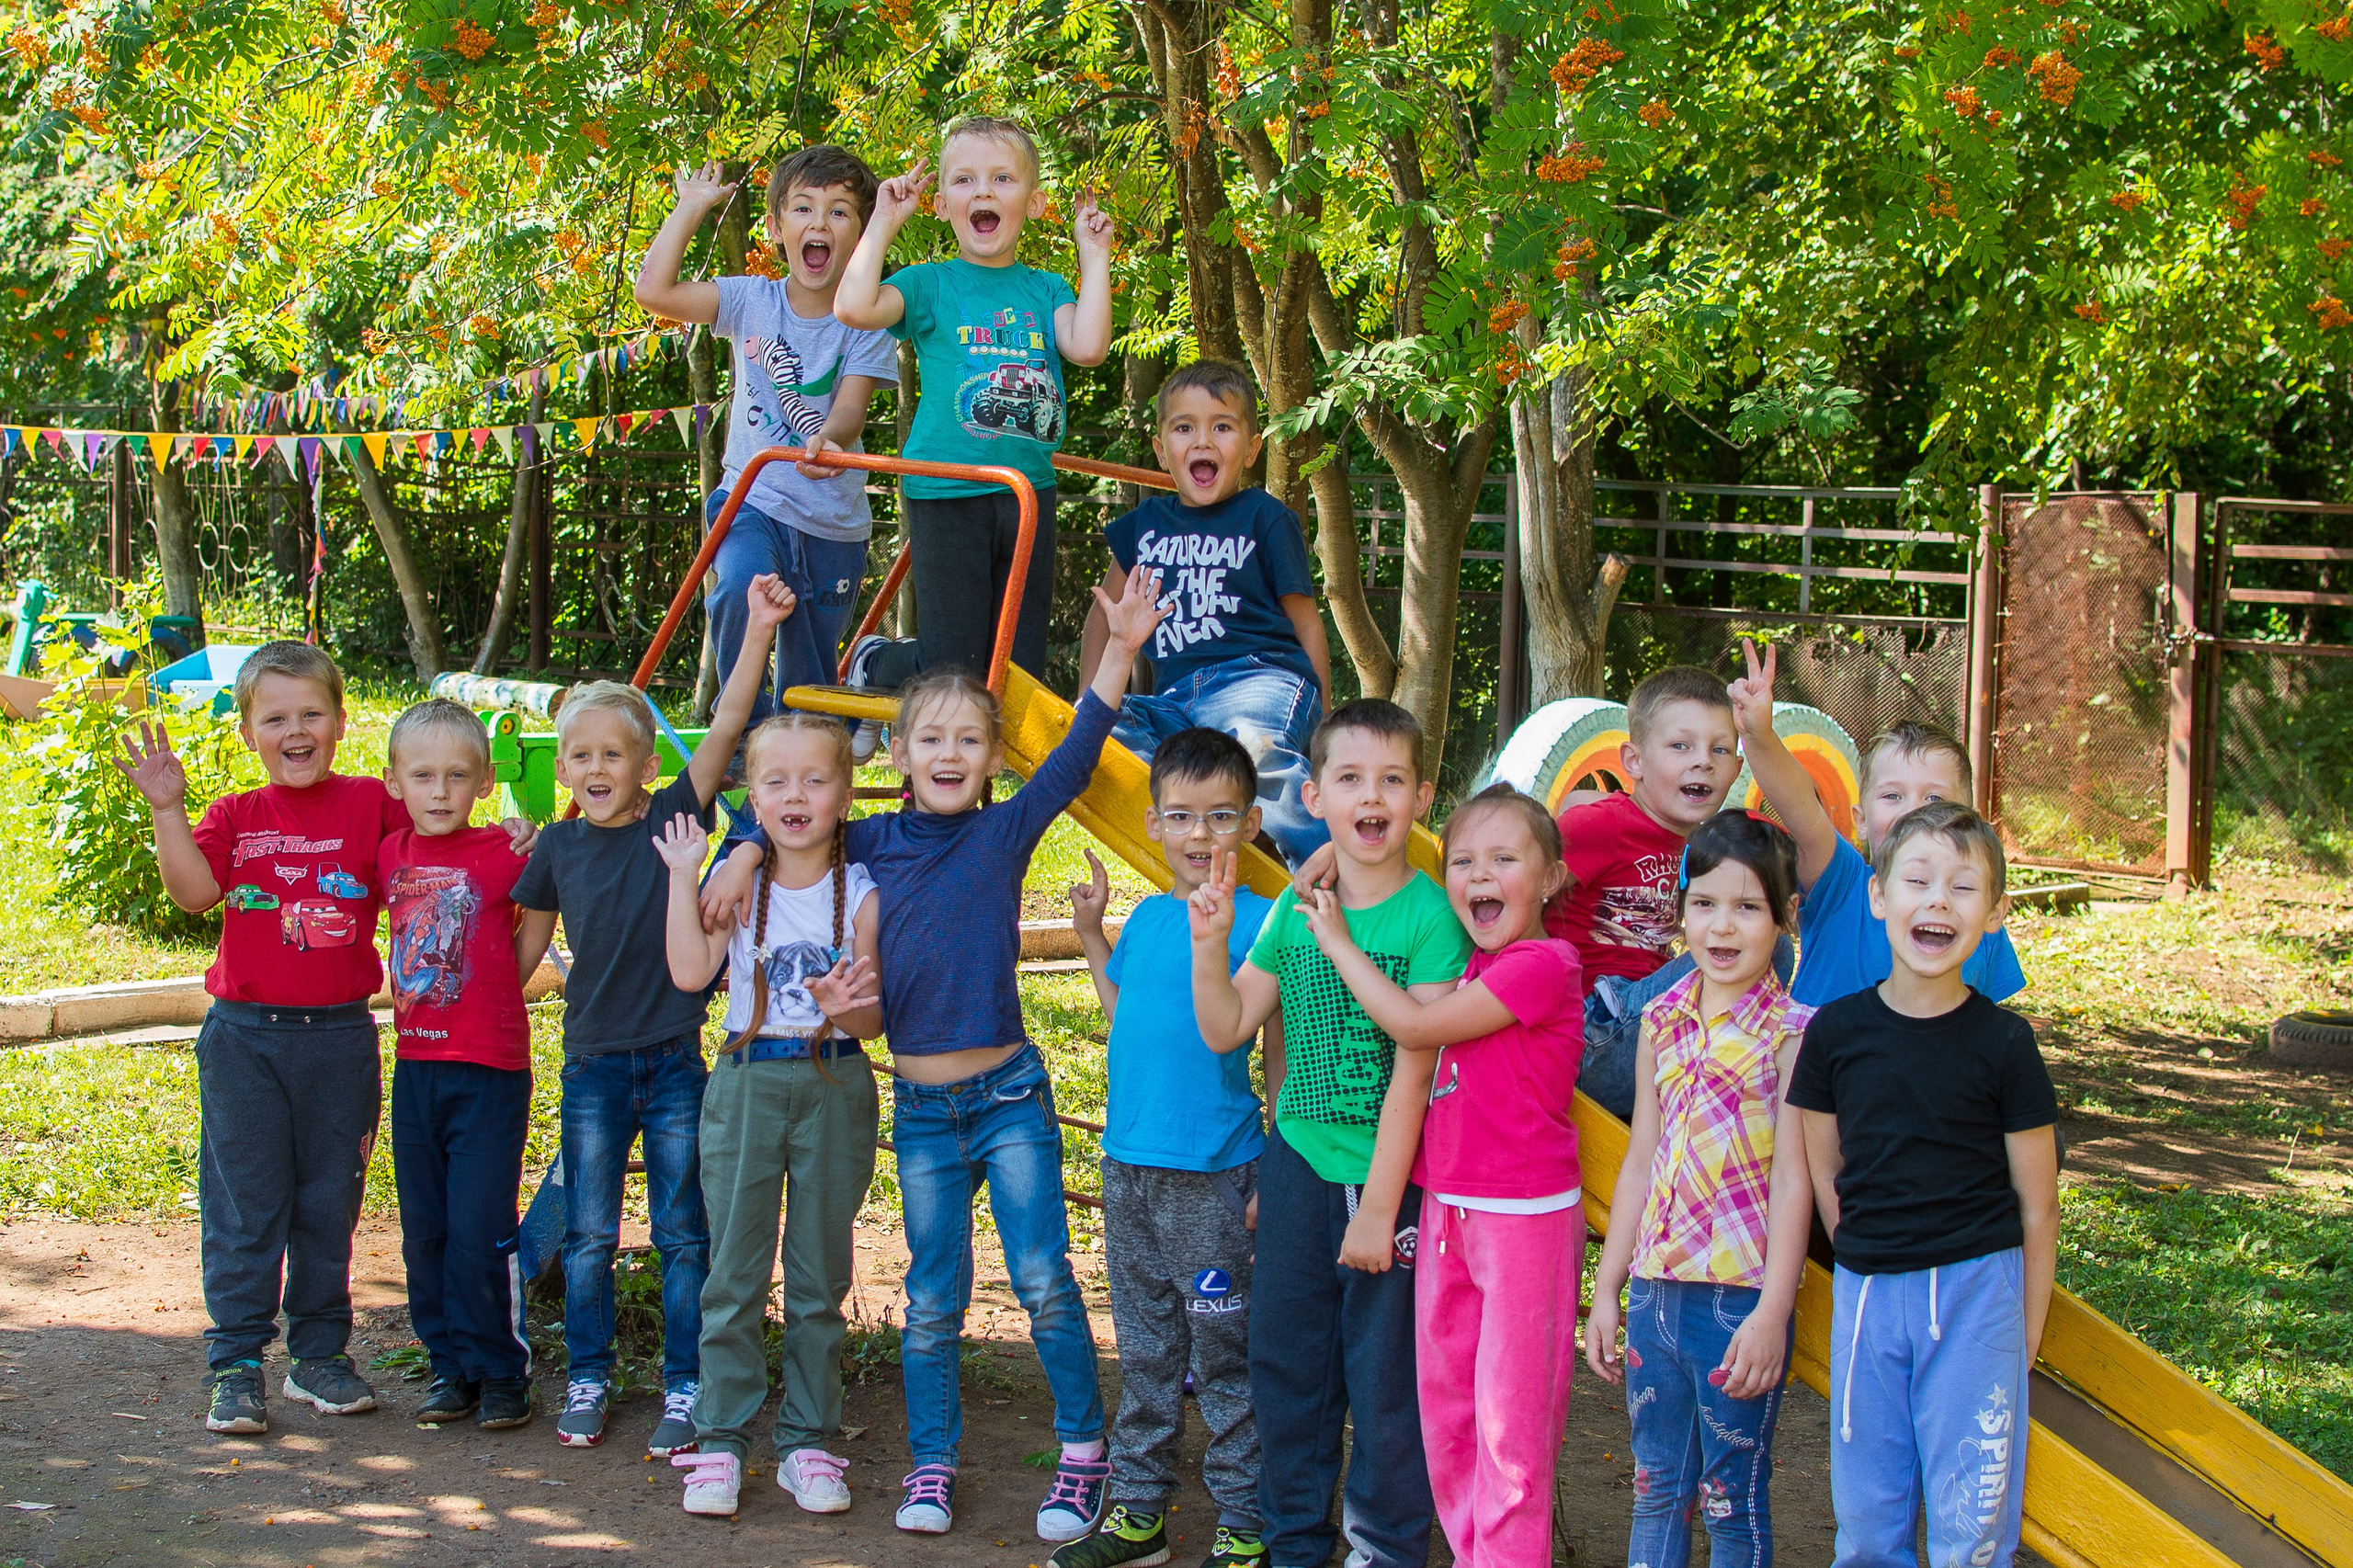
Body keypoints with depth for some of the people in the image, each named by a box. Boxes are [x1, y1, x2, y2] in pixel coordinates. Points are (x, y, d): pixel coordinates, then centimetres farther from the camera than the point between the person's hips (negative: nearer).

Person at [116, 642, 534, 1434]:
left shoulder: (371, 805, 2)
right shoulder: (234, 817, 3)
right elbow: (193, 889, -12)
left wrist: (503, 839, -7)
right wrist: (167, 807, -21)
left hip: (339, 1036, 1)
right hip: (244, 1038, -1)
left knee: (329, 1203, 10)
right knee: (245, 1203, 2)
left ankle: (319, 1353, 22)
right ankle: (236, 1365, 8)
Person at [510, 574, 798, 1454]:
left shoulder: (674, 818, -5)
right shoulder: (558, 847, 2)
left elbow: (726, 726, -16)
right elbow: (527, 945, 14)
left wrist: (758, 630, -25)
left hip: (675, 1063, -2)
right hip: (593, 1064, 2)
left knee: (684, 1237, 5)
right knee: (589, 1235, 8)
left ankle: (685, 1390, 13)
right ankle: (587, 1381, 20)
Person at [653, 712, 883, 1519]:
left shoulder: (861, 892, -1)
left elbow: (872, 1020, -1)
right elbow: (690, 971, -14)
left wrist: (842, 1006, -23)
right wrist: (683, 876, -12)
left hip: (834, 1089, 0)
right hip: (746, 1084, 0)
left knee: (819, 1280, 7)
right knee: (734, 1276, 2)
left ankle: (808, 1440, 16)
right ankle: (721, 1440, 10)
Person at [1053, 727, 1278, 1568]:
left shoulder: (1259, 922, -9)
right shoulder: (1147, 917, 9)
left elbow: (1280, 1058, -8)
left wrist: (1276, 1176, -14)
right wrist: (1091, 934, 18)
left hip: (1212, 1177, -6)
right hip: (1129, 1165, 6)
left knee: (1225, 1356, 1)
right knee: (1145, 1353, 14)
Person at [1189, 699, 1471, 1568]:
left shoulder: (1430, 915, -12)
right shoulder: (1292, 909, 4)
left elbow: (1413, 1071, -15)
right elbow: (1226, 1028, 9)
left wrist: (1379, 1204, -16)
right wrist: (1210, 942, -8)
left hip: (1387, 1175, -5)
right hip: (1297, 1167, 5)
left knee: (1385, 1377, 3)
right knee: (1286, 1365, 13)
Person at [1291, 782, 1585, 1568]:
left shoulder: (1544, 964, -15)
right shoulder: (1470, 969, 11)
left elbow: (1415, 1026, -17)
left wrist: (1339, 942, -8)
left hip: (1525, 1217, -8)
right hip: (1447, 1209, 8)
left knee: (1510, 1416, -3)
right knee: (1444, 1403, 13)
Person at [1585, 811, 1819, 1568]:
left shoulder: (1791, 1032, -8)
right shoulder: (1662, 1022, 8)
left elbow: (1792, 1180, -11)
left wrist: (1772, 1313, -15)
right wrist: (1606, 1289, 13)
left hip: (1741, 1296, -5)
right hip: (1657, 1288, 5)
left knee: (1733, 1499, 4)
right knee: (1655, 1489, 13)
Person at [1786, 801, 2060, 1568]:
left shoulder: (2003, 1043, -7)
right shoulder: (1836, 1031, -2)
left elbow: (2037, 1207, -1)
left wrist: (2024, 1338, 0)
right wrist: (1867, 1260, 5)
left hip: (1977, 1293, -2)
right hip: (1865, 1296, 2)